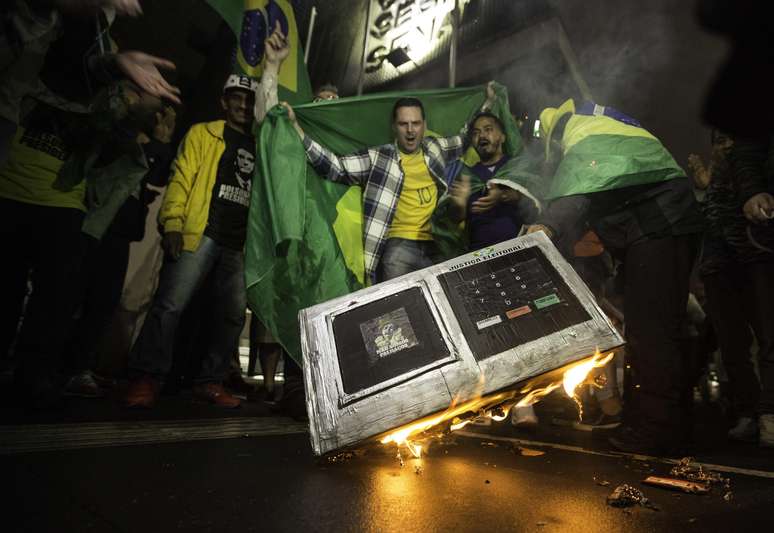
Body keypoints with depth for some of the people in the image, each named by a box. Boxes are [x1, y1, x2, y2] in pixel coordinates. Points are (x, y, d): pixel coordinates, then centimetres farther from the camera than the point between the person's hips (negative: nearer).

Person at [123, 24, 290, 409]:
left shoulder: (259, 142, 20)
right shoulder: (202, 134, 12)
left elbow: (267, 112, 4)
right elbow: (181, 179, 3)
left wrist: (272, 66, 5)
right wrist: (172, 224, -9)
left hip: (240, 243, 4)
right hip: (201, 233, -3)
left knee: (234, 313, 3)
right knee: (171, 303, -9)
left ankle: (210, 381, 14)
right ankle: (146, 379, 2)